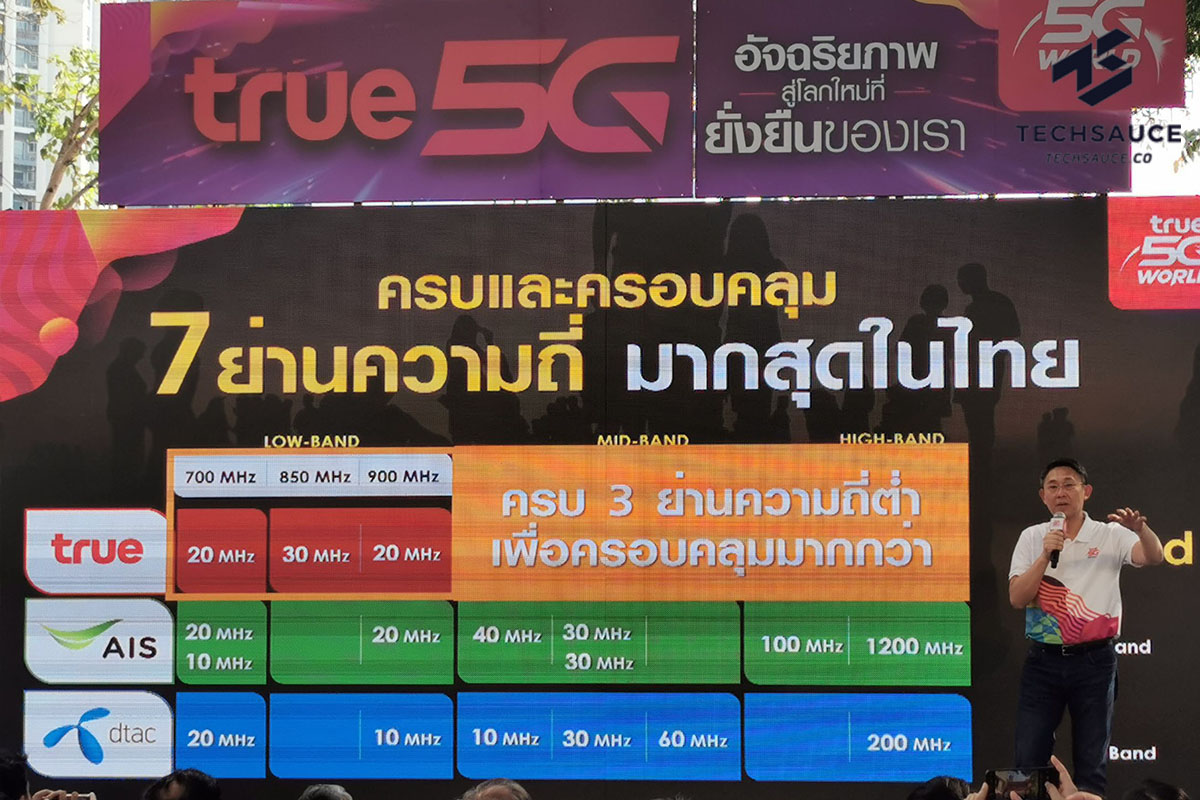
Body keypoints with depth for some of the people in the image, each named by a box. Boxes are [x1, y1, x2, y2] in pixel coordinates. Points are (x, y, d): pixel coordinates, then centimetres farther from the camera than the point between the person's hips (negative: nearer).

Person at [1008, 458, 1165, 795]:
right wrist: (1046, 556, -18)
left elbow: (1154, 556, -18)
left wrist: (1140, 528, -38)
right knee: (1029, 759, 3)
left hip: (1094, 661, -1)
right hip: (1044, 661, 1)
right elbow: (1017, 598, -6)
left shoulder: (1110, 536, 0)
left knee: (1093, 762, 7)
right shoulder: (1032, 538, 3)